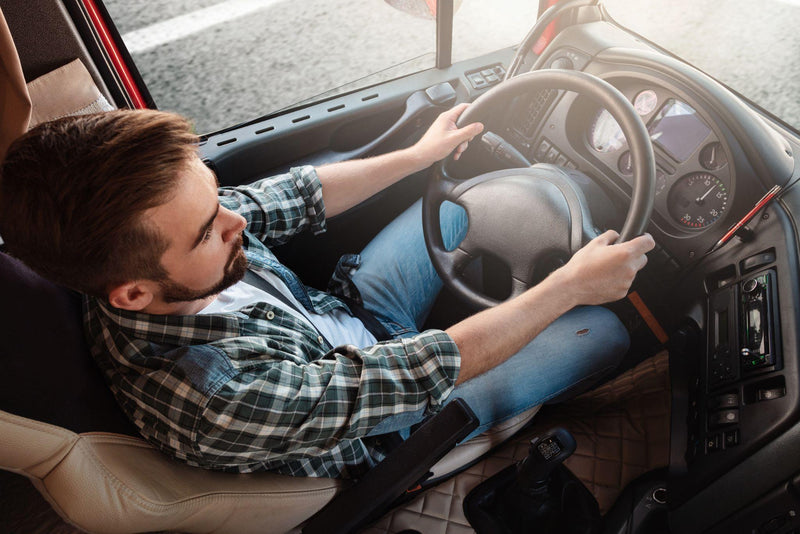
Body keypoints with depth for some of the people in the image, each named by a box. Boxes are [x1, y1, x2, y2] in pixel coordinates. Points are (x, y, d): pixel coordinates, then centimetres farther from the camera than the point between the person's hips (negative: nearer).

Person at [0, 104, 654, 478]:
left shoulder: (140, 231, -21)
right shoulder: (220, 400, -42)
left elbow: (292, 196, -8)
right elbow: (429, 369, -35)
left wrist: (418, 155, 0)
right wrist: (571, 287, -24)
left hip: (342, 313, 6)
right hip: (385, 438, -5)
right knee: (604, 331, -3)